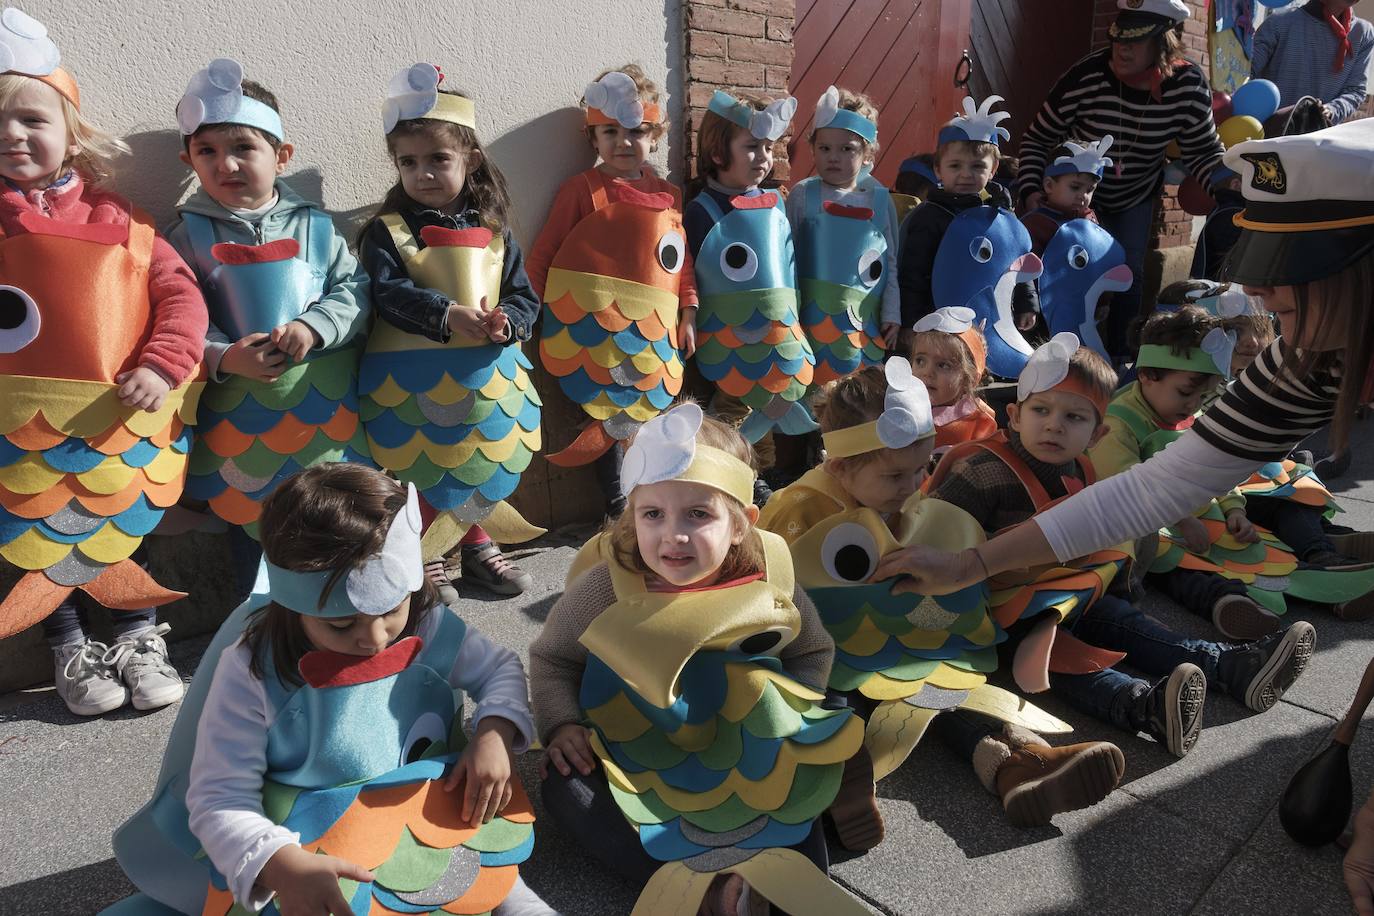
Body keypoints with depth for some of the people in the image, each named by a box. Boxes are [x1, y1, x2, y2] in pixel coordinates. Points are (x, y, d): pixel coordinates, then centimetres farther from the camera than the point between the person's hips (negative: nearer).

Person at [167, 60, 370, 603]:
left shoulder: (313, 226, 0)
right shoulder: (188, 235, -2)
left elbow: (353, 289, -5)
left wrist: (312, 327, -21)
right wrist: (223, 357, -22)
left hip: (325, 400, 1)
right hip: (239, 406, 0)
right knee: (247, 514, 15)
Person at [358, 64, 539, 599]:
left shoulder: (492, 230, 5)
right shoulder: (387, 230, -4)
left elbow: (524, 297, 1)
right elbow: (388, 293, -18)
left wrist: (505, 322, -20)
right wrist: (448, 315, -31)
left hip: (486, 379, 3)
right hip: (411, 382, -3)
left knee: (485, 470, 17)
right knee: (419, 475, 10)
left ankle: (477, 546, 37)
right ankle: (425, 559, 28)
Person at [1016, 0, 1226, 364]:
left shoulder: (1189, 85, -23)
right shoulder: (1087, 76, -29)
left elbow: (1203, 151, -11)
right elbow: (1037, 139, -17)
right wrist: (1031, 192, -28)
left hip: (1137, 196, 2)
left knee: (1130, 273, 3)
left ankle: (1117, 355, 21)